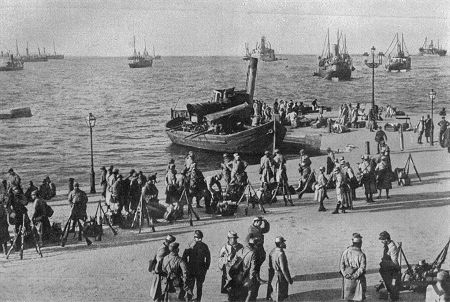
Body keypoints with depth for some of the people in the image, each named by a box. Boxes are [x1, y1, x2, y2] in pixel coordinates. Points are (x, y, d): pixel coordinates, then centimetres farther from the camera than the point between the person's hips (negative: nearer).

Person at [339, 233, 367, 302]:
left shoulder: (346, 252, 1)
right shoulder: (361, 254, -12)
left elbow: (341, 265, -3)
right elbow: (362, 267, -20)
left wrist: (345, 274, -8)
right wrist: (355, 275, -17)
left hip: (347, 279, 3)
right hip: (358, 279, -3)